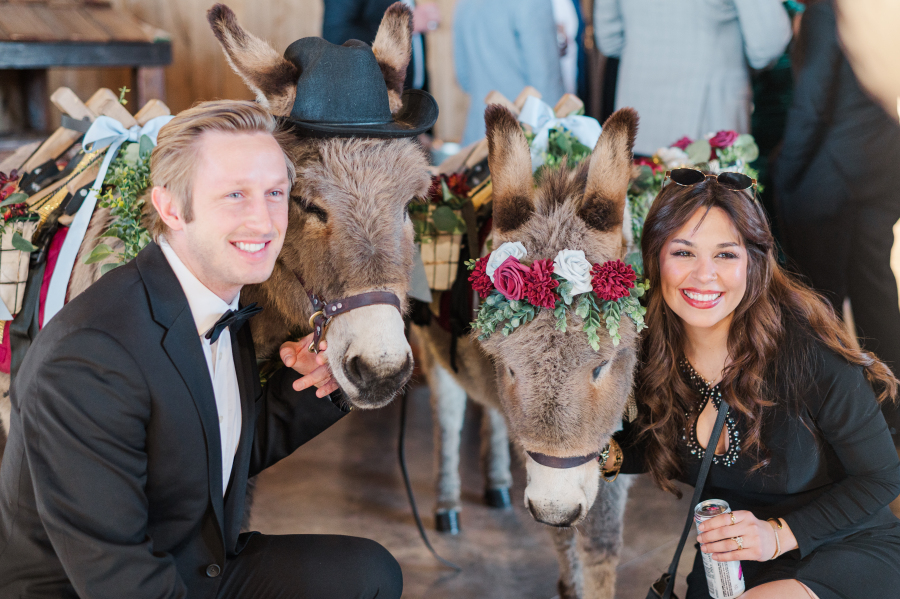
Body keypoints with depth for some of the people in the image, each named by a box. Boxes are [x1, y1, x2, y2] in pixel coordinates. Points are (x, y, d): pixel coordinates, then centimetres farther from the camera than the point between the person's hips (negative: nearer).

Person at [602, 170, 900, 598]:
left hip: (845, 546, -3)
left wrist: (780, 534, -21)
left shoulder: (809, 350, -23)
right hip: (731, 556, 4)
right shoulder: (650, 353, -10)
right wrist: (609, 452, -11)